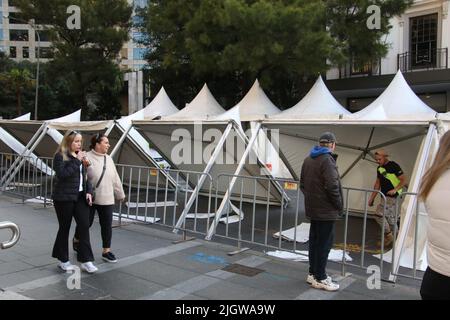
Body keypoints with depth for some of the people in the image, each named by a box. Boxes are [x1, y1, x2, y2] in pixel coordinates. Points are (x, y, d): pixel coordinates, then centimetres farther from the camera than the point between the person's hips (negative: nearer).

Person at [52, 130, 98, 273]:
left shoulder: (79, 156, 13)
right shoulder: (60, 156, -8)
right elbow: (62, 174, -22)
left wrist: (88, 192, 4)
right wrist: (77, 161, -21)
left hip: (80, 197, 6)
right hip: (64, 198, -6)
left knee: (84, 226, -2)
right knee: (64, 228, 6)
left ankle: (86, 261, 3)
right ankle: (63, 260, 22)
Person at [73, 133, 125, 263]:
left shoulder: (109, 159, 8)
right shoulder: (87, 157, -12)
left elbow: (115, 179, 14)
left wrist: (120, 194, 18)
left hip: (106, 199, 5)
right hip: (89, 198, -5)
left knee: (107, 225, 4)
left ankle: (106, 251, 15)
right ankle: (76, 240, 40)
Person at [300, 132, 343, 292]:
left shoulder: (308, 159, 10)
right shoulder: (327, 160, -17)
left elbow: (302, 184, 17)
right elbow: (332, 186, -23)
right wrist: (339, 206, -11)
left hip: (312, 208, 9)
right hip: (326, 210, -9)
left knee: (314, 241, 16)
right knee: (324, 243, 0)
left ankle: (313, 273, 27)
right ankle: (320, 278, 8)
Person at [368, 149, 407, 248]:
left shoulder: (393, 166, -10)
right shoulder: (379, 168, 13)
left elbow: (404, 180, -11)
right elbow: (377, 184, 19)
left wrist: (395, 190, -25)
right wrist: (372, 198, 16)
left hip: (392, 196, -8)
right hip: (385, 196, 8)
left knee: (379, 214, -15)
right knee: (391, 219, 12)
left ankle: (388, 236, -1)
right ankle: (391, 239, 19)